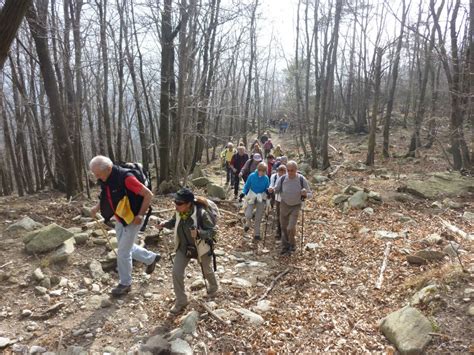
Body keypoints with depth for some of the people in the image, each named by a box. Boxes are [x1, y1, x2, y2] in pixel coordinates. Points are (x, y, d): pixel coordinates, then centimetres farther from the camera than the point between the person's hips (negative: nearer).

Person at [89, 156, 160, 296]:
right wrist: (97, 207, 0)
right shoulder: (105, 179, -4)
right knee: (127, 248, 20)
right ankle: (152, 258, 40)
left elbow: (148, 195, -25)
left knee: (123, 252, 0)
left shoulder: (125, 178, -29)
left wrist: (140, 215, -23)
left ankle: (125, 284, 20)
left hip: (132, 220, -8)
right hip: (120, 219, 8)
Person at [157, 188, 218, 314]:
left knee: (207, 271, 22)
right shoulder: (179, 212, -16)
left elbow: (213, 231, -26)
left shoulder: (201, 213, -33)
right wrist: (165, 224, -13)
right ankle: (181, 301, 17)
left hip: (201, 247, -4)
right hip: (183, 247, 4)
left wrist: (198, 233, -43)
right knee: (176, 273, -4)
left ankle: (213, 287, 56)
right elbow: (174, 222, 7)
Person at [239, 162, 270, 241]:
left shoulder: (266, 178, -8)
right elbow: (246, 186, -2)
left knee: (258, 218, 8)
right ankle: (247, 224, 21)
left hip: (261, 199, 1)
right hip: (251, 197, -1)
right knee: (248, 215, -16)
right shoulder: (252, 176, -12)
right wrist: (243, 193, -16)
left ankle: (256, 234, 24)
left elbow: (267, 189, 4)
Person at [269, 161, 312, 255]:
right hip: (284, 205, 2)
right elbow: (277, 190, 3)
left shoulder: (302, 180, -18)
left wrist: (305, 194, -32)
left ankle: (292, 245, 16)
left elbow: (310, 194, -9)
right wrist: (272, 190, -20)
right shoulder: (282, 179, -14)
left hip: (296, 206, -2)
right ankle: (285, 248, 30)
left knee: (291, 228, -14)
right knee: (284, 228, 11)